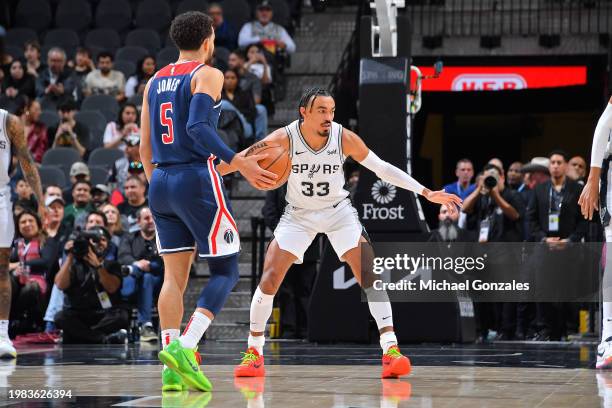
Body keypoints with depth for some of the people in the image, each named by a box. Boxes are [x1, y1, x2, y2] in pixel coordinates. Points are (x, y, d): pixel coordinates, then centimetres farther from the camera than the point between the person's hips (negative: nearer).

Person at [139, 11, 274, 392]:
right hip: (197, 180, -7)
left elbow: (145, 146, 17)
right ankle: (184, 347, -18)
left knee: (174, 275, 7)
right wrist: (238, 162, -23)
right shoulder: (208, 74, -5)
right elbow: (198, 128, -20)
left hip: (161, 182, 7)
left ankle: (172, 369, -2)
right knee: (226, 271, 1)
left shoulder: (155, 81, 16)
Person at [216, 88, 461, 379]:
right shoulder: (284, 139, -22)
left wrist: (427, 193, -13)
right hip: (298, 215, 0)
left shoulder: (345, 138, -19)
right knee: (269, 280, -10)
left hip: (338, 211, 0)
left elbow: (383, 169, -10)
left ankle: (391, 350, -16)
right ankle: (254, 352, 5)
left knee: (369, 276, -16)